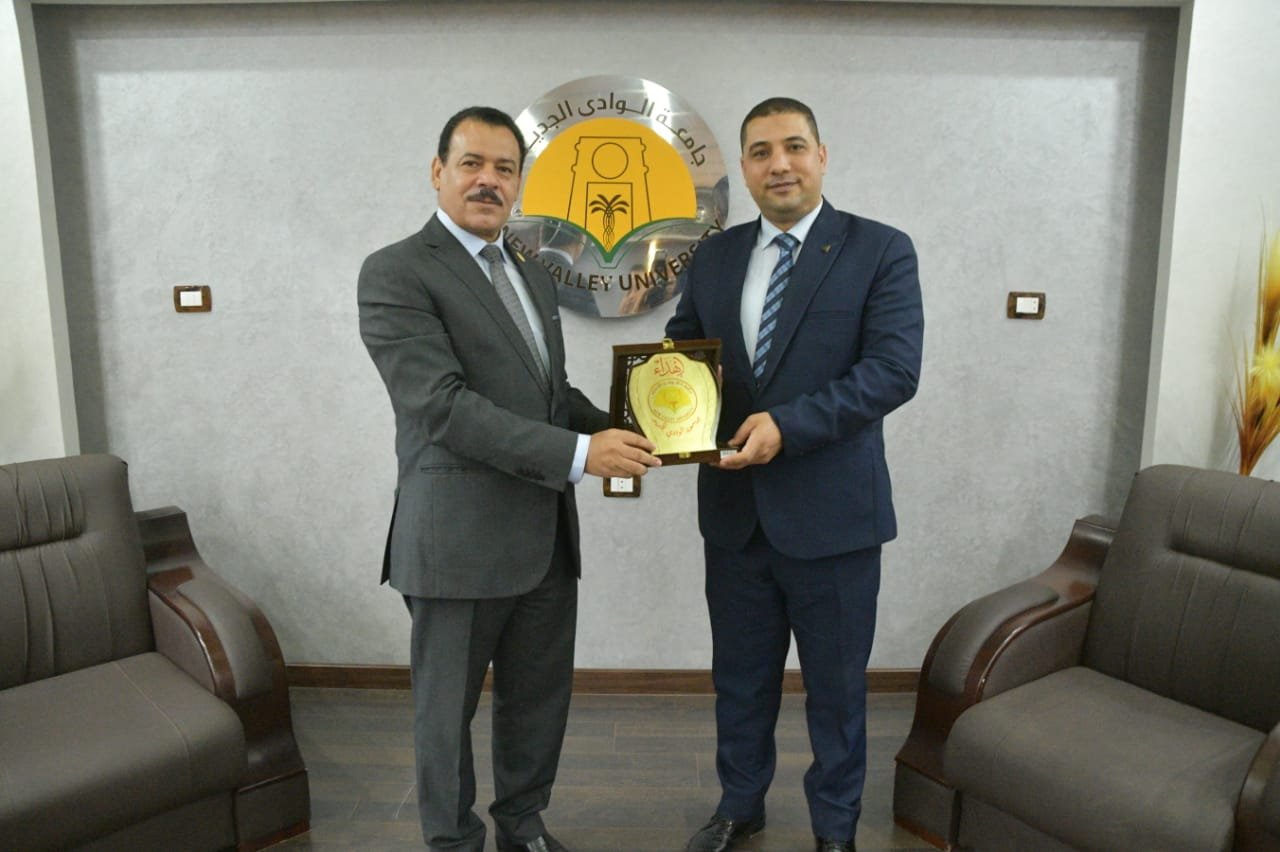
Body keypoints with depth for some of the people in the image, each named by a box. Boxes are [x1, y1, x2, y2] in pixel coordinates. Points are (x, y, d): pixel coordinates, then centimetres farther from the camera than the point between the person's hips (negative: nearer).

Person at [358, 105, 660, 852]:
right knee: (450, 710, 12)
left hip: (547, 536, 7)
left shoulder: (536, 277, 15)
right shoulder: (397, 272, -10)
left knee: (541, 700, 18)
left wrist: (618, 431, 1)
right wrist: (578, 454, -24)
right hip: (460, 540, -6)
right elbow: (443, 405, -20)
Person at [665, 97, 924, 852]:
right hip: (735, 508, 4)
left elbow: (895, 369, -16)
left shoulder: (881, 250, -6)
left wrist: (787, 423, -26)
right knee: (741, 675, 19)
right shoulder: (716, 256, 8)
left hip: (831, 509, -3)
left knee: (836, 684, 14)